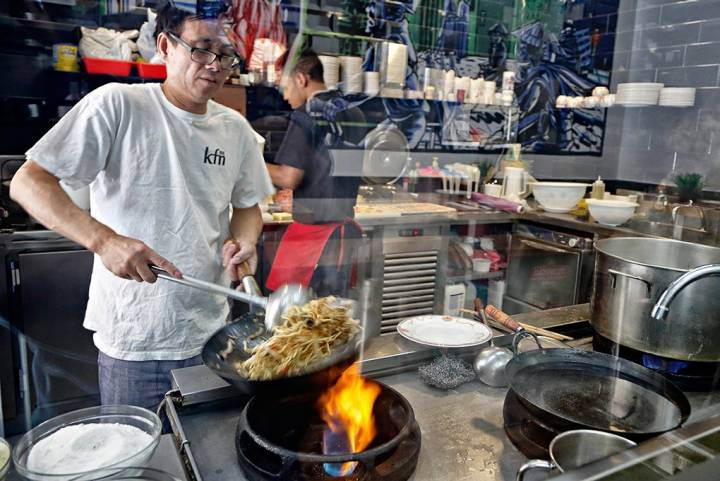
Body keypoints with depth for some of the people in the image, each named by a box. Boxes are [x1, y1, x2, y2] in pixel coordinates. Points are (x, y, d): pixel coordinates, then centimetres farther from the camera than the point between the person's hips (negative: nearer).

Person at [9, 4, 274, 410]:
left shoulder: (236, 129, 4)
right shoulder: (117, 106, -10)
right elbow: (28, 182, -12)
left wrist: (244, 241, -7)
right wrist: (103, 239, -28)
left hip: (211, 331, 4)